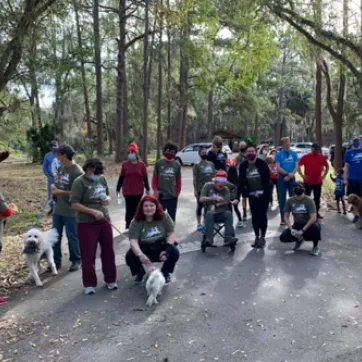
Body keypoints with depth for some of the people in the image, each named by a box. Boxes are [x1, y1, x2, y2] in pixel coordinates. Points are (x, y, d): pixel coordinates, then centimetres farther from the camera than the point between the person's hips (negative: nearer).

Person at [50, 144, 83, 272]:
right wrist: (54, 187, -3)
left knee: (72, 236, 6)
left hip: (71, 210, -7)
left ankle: (76, 260, 23)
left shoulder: (77, 172, -19)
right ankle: (56, 260, 26)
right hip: (58, 208, 7)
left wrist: (60, 192, -17)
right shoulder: (61, 168, 5)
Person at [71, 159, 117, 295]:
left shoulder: (102, 179, 6)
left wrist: (108, 199, -4)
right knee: (88, 255, 4)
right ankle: (89, 284, 19)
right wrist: (93, 212, -23)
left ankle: (110, 279, 29)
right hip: (87, 224, -6)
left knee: (108, 251, 13)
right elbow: (74, 204, -17)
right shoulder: (80, 182, -13)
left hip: (104, 221, 6)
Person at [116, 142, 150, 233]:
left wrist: (147, 189, 6)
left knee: (136, 208, 11)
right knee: (129, 208, 0)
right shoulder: (125, 164, -2)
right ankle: (127, 226, 3)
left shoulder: (141, 164, -2)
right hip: (127, 191, -1)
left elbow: (145, 178, 3)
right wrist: (118, 189, 4)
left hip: (138, 191, 1)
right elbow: (121, 177, 2)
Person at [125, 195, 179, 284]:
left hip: (161, 247, 1)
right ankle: (140, 273, 9)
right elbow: (133, 240, -25)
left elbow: (171, 234, -10)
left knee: (174, 252, -27)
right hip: (144, 249, 0)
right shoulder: (136, 222, -16)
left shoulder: (164, 217, -12)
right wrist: (140, 255, -43)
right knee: (130, 257, -27)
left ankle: (165, 272, 6)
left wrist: (167, 250, -24)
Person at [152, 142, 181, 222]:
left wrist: (177, 192, 4)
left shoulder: (177, 165, 2)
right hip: (160, 196, -1)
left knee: (172, 218, 11)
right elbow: (154, 178, 2)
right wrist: (155, 190, -7)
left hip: (172, 196, 1)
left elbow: (178, 180, 6)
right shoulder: (158, 163, -1)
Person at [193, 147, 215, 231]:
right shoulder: (197, 165, -5)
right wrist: (195, 190, -12)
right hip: (200, 190, -4)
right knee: (200, 206, 2)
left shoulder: (211, 164, 9)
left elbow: (214, 176, 14)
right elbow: (195, 179, -7)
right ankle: (199, 224, 11)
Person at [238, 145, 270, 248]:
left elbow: (267, 179, -10)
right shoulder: (243, 166, -4)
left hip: (263, 194, -3)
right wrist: (238, 196, -10)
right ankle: (257, 237, 18)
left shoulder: (262, 163, -13)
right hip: (252, 195, 3)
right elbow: (241, 182, -4)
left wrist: (266, 192, -17)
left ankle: (262, 238, 12)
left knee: (262, 215, 1)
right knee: (254, 216, 6)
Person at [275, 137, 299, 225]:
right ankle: (283, 219, 9)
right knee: (282, 199, 3)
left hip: (292, 178, 2)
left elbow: (296, 166, 0)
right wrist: (288, 173, -18)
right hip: (282, 178, -2)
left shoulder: (294, 153, 5)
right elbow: (278, 168, -10)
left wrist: (291, 174, -14)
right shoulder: (279, 154, -2)